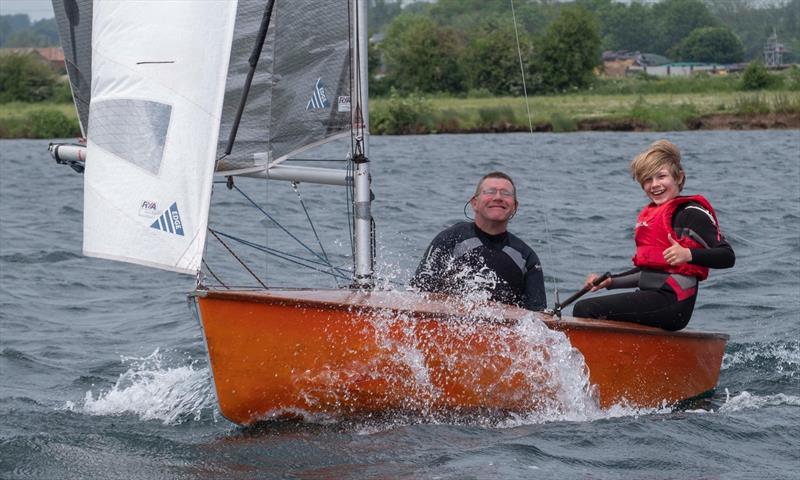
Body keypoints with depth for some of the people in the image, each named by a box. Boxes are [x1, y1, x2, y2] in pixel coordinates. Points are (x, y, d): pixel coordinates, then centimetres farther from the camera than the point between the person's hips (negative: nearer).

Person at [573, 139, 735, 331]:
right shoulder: (649, 215, 21)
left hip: (672, 301, -10)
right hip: (651, 297, 10)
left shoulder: (690, 213, -7)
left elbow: (727, 257, -16)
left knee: (585, 310, -20)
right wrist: (610, 281, 19)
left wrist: (688, 254, -31)